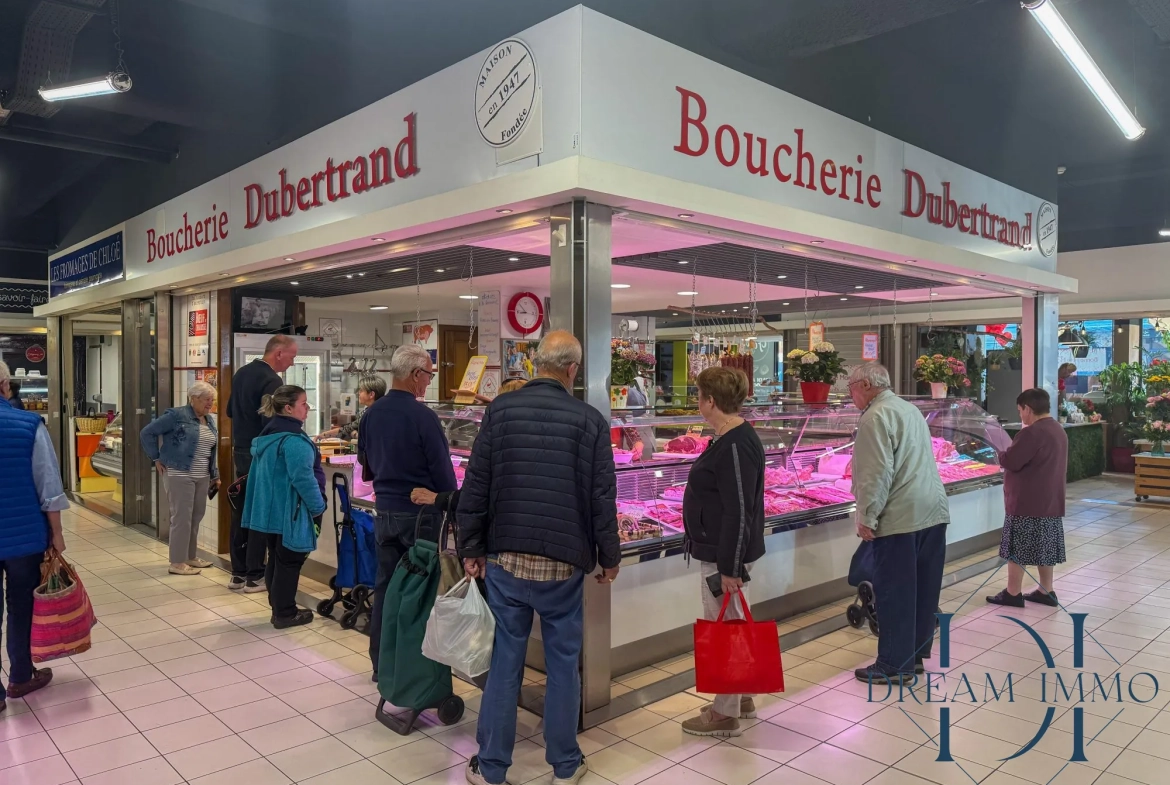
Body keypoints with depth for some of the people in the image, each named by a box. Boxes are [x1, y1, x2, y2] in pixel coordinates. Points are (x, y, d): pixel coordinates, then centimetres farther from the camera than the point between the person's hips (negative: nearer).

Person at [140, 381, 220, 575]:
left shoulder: (209, 421, 13)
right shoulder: (177, 415, -11)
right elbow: (147, 433, -7)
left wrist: (215, 475, 17)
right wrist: (157, 459, -6)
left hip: (202, 477, 8)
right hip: (179, 475, -7)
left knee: (196, 517, 13)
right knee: (182, 518, -4)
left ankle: (191, 557, 26)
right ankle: (177, 563, 5)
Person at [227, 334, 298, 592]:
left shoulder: (242, 372, 11)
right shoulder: (271, 380, -18)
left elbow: (230, 411, 20)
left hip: (240, 451, 9)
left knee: (241, 512, 12)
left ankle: (238, 574, 19)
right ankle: (254, 577, 4)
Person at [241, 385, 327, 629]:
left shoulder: (268, 435, 11)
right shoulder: (294, 439, -21)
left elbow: (258, 474, 18)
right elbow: (303, 478, -25)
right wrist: (318, 507, -13)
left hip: (269, 509, 10)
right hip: (289, 511, -9)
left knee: (276, 559, 17)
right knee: (289, 561, 1)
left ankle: (278, 607, 28)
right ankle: (285, 613, 9)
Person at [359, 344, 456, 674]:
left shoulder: (371, 414, 2)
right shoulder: (422, 415, -17)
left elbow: (365, 465, 12)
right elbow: (442, 470, -14)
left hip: (384, 511, 6)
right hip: (419, 513, -6)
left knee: (385, 586, 13)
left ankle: (381, 663, 22)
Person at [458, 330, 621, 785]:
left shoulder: (500, 409, -1)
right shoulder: (589, 419, -5)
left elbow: (476, 486, -1)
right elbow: (602, 497, -2)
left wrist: (472, 548, 8)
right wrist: (609, 557, 10)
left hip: (505, 558, 2)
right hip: (563, 561, -1)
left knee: (504, 661, 11)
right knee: (563, 663, 12)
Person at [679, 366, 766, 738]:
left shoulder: (736, 446, -23)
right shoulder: (731, 438, 9)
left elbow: (739, 512, -25)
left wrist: (729, 567, -22)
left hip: (725, 553, -10)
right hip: (718, 549, 10)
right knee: (730, 625, 20)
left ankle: (725, 714, 17)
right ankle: (741, 698, 35)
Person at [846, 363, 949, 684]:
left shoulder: (876, 417, -12)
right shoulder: (910, 409, 17)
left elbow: (878, 473, -19)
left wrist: (866, 517, -13)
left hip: (900, 516, -9)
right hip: (933, 511, 9)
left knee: (894, 593, 0)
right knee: (923, 589, 14)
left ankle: (894, 665, 8)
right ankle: (916, 653, 24)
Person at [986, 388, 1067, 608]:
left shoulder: (1033, 432, -20)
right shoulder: (1058, 431, 12)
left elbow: (1010, 462, -22)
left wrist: (1003, 454, 0)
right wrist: (1015, 453, 15)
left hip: (1027, 503, -9)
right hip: (1050, 501, 9)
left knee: (1017, 548, 0)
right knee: (1043, 547, 15)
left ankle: (1013, 594, 5)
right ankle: (1045, 592, 21)